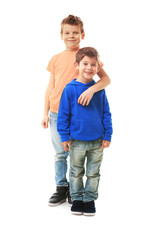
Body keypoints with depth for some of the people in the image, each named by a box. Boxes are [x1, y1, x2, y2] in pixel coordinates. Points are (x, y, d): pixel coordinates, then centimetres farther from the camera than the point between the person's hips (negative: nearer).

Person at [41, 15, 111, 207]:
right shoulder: (56, 58, 8)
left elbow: (106, 79, -11)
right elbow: (50, 87, 12)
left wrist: (91, 89, -29)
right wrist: (46, 113, 10)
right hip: (56, 114, 3)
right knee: (60, 154, 10)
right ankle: (61, 188, 21)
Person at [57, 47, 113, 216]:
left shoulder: (99, 89, -1)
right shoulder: (70, 89, -8)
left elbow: (106, 113, 4)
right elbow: (63, 114, -3)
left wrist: (107, 135, 1)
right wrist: (64, 136, -5)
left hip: (97, 141, 2)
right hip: (77, 140, -1)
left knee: (93, 173, 12)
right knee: (76, 172, 13)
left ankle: (89, 199, 28)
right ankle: (77, 199, 29)